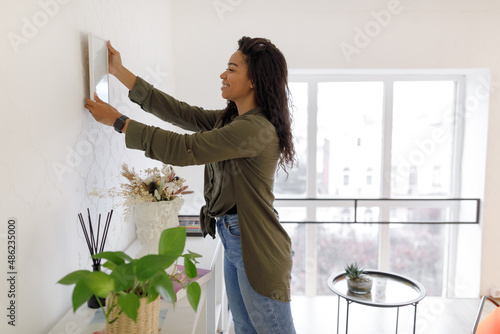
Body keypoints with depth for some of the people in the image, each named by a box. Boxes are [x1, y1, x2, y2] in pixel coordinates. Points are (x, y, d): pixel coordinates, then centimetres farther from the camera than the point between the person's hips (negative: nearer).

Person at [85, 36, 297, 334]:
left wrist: (118, 121, -14)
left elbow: (184, 150, -23)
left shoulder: (257, 129, -22)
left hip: (256, 250, -9)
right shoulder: (230, 119, 9)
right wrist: (120, 71, 11)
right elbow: (177, 111, 8)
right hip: (233, 242, 9)